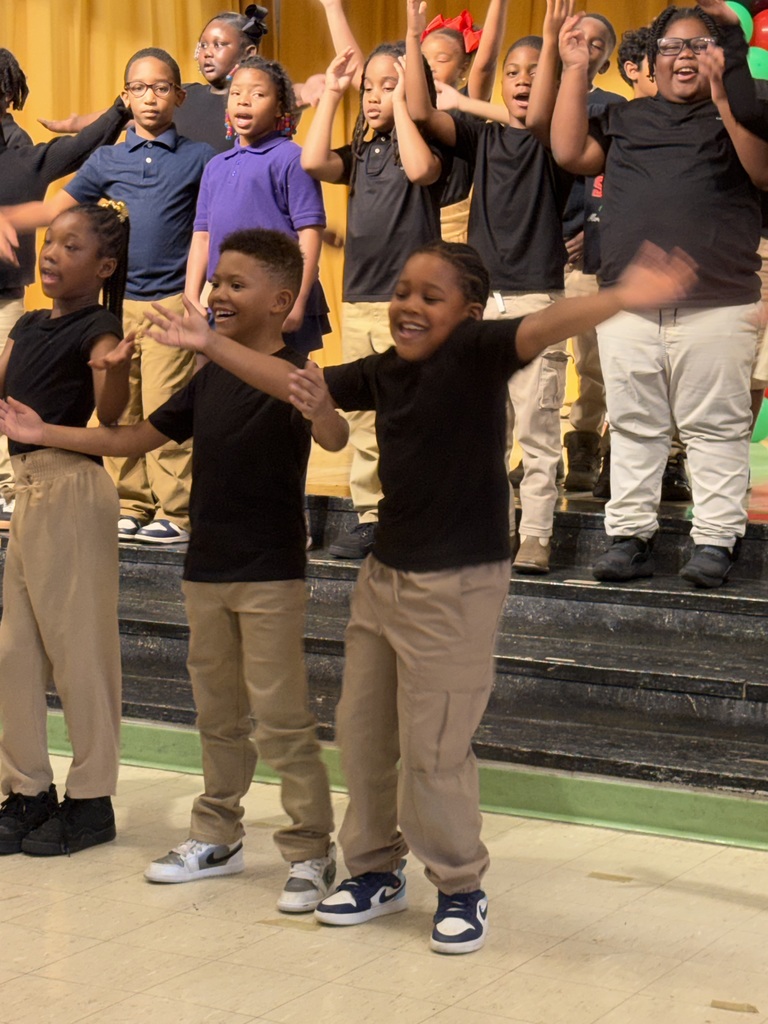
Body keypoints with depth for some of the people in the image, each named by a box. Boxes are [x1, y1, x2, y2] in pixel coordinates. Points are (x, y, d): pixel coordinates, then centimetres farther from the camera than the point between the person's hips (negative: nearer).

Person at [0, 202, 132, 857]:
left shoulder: (98, 327, -11)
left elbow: (109, 415, -23)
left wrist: (114, 372, -43)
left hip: (70, 488, -9)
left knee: (78, 644, 0)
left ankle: (92, 801, 11)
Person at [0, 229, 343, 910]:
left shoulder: (292, 375, -12)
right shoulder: (210, 375, 8)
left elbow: (334, 438, -32)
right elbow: (135, 439, 15)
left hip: (271, 576, -7)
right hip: (206, 571, 7)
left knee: (280, 720, -4)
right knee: (218, 714, 16)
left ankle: (311, 852, 6)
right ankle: (217, 838, 28)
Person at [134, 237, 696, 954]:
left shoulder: (476, 353, -13)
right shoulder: (382, 372, 6)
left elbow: (542, 328, -31)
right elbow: (298, 385, 18)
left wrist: (619, 299, -49)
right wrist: (211, 345, 18)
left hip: (457, 584, -7)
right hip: (384, 573, 8)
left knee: (432, 750, -3)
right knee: (361, 731, 14)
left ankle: (460, 888, 18)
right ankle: (376, 869, 33)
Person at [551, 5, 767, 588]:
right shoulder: (625, 120, 18)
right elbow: (569, 152, 6)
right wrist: (576, 69, 3)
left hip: (717, 306, -3)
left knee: (717, 428, -2)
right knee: (634, 428, 8)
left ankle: (716, 541, 2)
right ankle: (630, 536, 14)